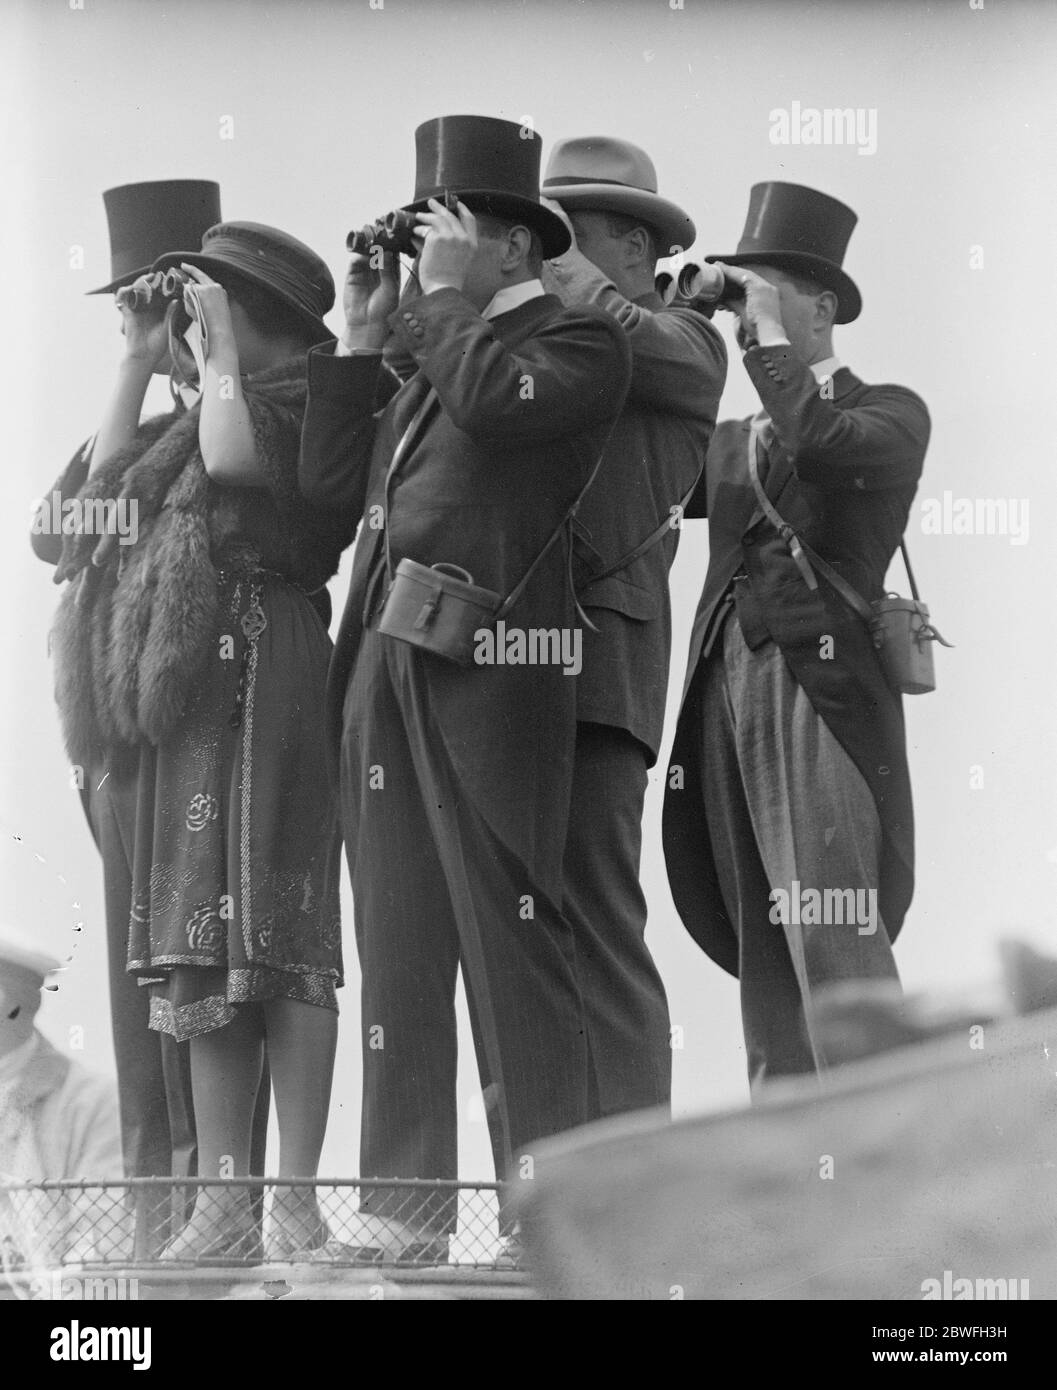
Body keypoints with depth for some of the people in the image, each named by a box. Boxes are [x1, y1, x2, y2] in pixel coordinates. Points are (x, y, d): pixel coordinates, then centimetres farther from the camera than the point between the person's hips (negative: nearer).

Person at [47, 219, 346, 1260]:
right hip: (169, 683, 9)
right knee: (202, 948, 6)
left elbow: (235, 459, -18)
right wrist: (140, 359, 20)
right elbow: (109, 475, 22)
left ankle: (295, 1202, -10)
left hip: (252, 669, -9)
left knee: (267, 935, -10)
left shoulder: (299, 391, -1)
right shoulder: (202, 410, 23)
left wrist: (218, 350, -5)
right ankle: (222, 1203, 7)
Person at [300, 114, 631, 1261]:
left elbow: (499, 403, -18)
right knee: (397, 948, 6)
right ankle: (401, 1212, 9)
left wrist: (443, 296, -4)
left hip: (490, 671, -8)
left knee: (513, 949, -6)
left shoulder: (578, 340, 3)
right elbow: (332, 482, 18)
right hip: (384, 673, 8)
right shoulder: (430, 356, 25)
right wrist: (360, 338, 16)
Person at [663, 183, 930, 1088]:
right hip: (730, 684, 6)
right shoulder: (732, 442, 24)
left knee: (834, 940, -16)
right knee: (759, 944, 2)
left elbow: (819, 445, -16)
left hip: (824, 689, -6)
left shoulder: (890, 414, 6)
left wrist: (772, 338, -7)